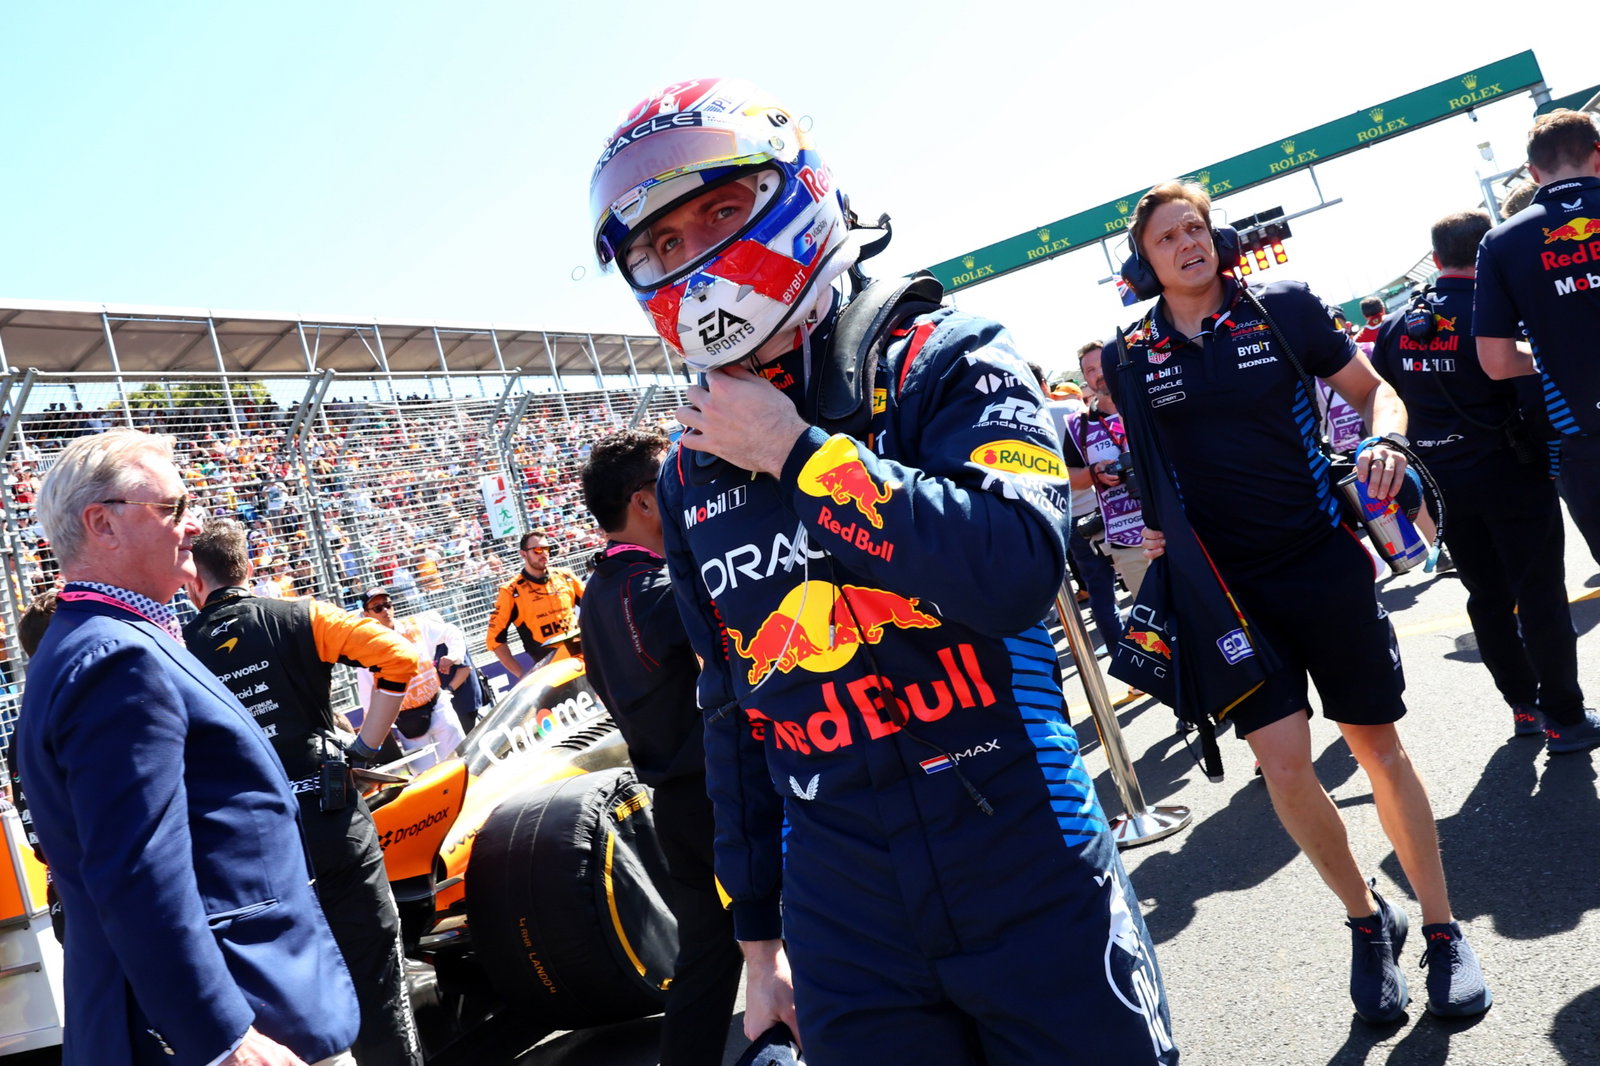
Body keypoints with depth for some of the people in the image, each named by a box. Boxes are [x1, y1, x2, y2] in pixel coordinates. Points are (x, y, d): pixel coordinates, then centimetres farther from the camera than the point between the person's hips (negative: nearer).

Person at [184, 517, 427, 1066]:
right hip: (330, 819, -1)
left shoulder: (177, 651, 3)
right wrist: (366, 744, -3)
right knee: (373, 972, 7)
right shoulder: (300, 618, -1)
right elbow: (398, 657, -10)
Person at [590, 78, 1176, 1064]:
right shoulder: (692, 476, 6)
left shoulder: (941, 364, -7)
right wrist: (759, 935, 15)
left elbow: (1016, 568, -25)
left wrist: (797, 453, -20)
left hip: (1032, 886, -3)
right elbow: (733, 711, 12)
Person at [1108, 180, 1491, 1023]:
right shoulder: (1130, 358, 2)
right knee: (1282, 763, -5)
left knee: (1377, 743, 8)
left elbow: (1372, 389, 6)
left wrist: (1384, 440, -14)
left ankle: (1442, 929, 25)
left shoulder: (1283, 308, -2)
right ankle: (1367, 919, 21)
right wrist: (1144, 527, -4)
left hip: (1326, 564, 0)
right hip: (1224, 586, 1)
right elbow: (1136, 467, 14)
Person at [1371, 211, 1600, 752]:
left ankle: (1523, 706, 26)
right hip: (1511, 473, -5)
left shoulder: (1396, 326, 3)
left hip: (1444, 480, 6)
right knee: (1540, 596, 3)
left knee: (1487, 596, 15)